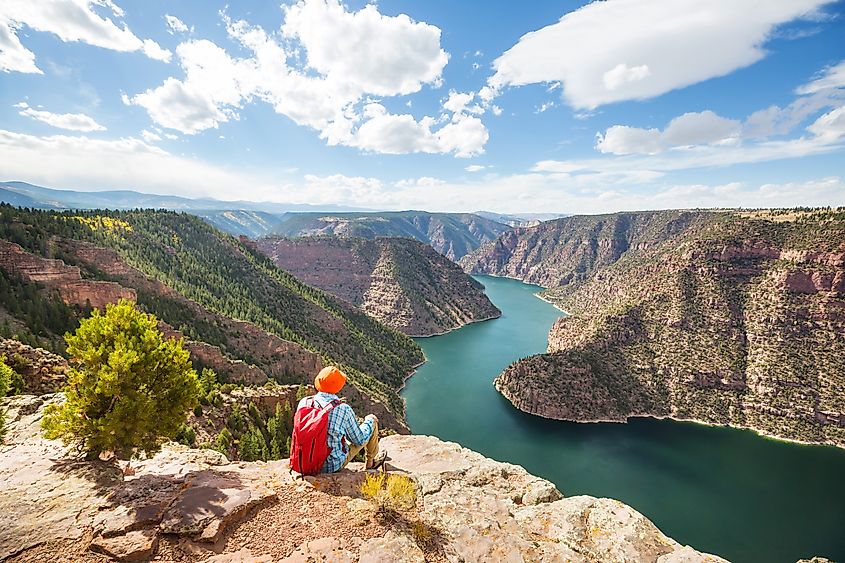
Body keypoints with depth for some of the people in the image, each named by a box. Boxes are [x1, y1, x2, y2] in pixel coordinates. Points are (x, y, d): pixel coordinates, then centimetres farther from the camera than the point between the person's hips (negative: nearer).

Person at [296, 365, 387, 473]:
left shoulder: (304, 402, -12)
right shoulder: (343, 410, -24)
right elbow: (359, 440, -11)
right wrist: (369, 421, 9)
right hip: (334, 466, -5)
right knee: (373, 420, 8)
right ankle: (370, 462, 34)